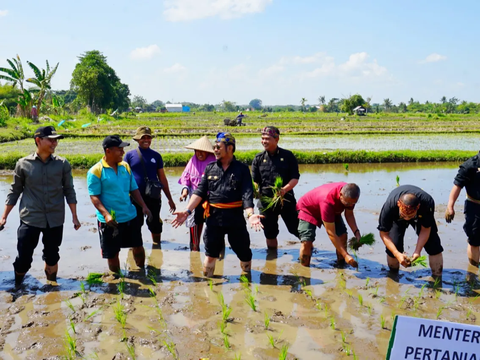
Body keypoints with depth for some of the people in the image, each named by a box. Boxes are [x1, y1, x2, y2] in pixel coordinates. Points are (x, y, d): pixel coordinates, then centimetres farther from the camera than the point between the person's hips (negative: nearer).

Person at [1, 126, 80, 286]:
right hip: (30, 219, -1)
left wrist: (74, 217, 3)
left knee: (52, 256, 13)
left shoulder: (62, 164, -2)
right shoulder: (23, 164, -4)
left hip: (55, 219, 1)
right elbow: (15, 191, 4)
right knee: (23, 257, 2)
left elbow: (69, 191, 4)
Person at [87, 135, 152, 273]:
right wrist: (105, 214, -27)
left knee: (138, 247, 16)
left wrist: (143, 206, -1)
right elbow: (94, 196, -14)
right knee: (112, 253, 8)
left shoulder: (125, 166, 5)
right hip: (110, 220, -5)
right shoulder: (96, 171, -11)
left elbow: (134, 189, 12)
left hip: (130, 216, 5)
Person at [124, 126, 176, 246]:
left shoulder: (156, 156, 6)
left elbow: (162, 178, 9)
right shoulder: (130, 155, 0)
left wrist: (170, 199, 9)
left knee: (155, 225, 9)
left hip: (153, 197, 1)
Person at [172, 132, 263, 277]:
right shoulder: (210, 168, 7)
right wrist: (187, 211, -11)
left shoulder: (242, 169, -2)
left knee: (244, 253, 11)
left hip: (236, 218, -2)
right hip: (214, 217, 2)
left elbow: (247, 194, -12)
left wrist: (250, 214, -29)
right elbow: (199, 191, 2)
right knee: (210, 254, 8)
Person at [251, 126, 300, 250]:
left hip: (286, 199, -2)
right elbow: (255, 180, 5)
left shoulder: (288, 156, -1)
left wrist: (285, 189, -22)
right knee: (270, 233, 12)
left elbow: (295, 178, -4)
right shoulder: (258, 158, 5)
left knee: (297, 229, -1)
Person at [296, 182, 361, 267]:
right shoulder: (327, 201, -45)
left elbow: (349, 214, -7)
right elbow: (331, 233, -41)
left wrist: (357, 233, -24)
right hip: (308, 209, -6)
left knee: (343, 235, -6)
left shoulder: (349, 195, -27)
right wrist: (346, 255, -43)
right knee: (307, 241, -23)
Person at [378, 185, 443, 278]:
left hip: (421, 216, 1)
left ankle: (437, 277, 2)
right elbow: (383, 233, -29)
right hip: (396, 218, -1)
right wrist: (397, 254, -38)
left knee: (433, 243, -14)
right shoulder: (389, 205, -42)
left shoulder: (427, 203, -41)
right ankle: (393, 274, 8)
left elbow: (425, 230, -24)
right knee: (394, 244, -18)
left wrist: (417, 251, -34)